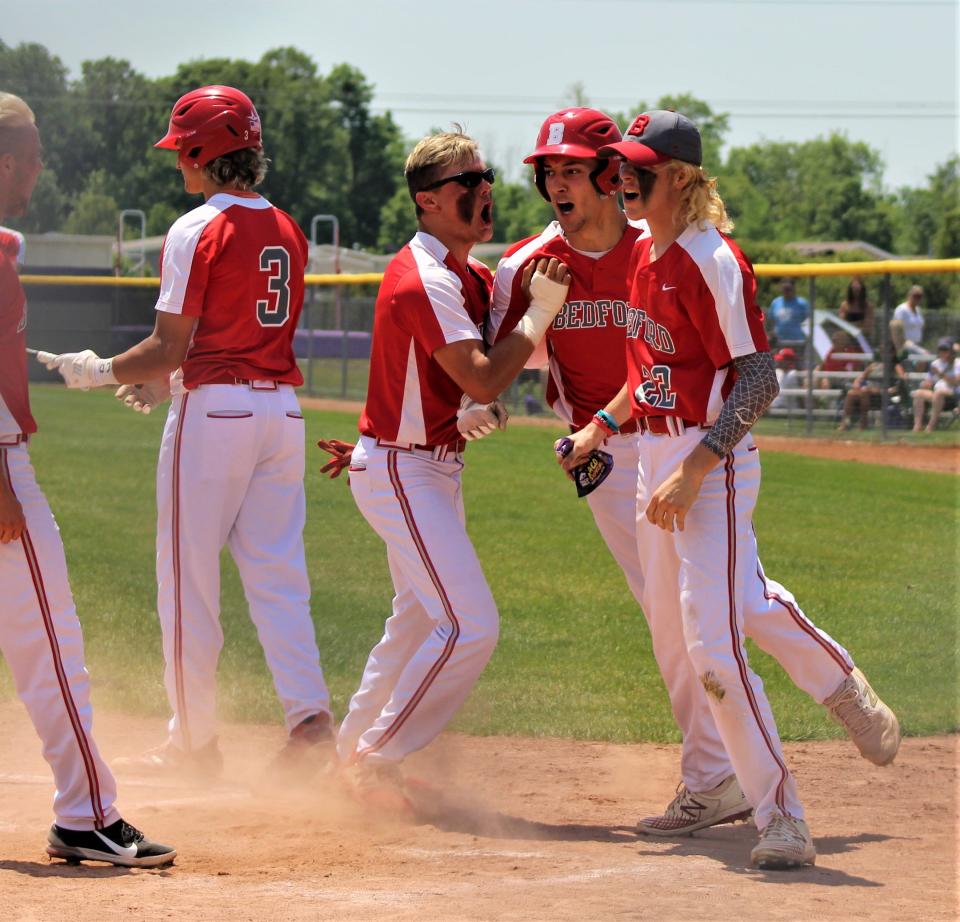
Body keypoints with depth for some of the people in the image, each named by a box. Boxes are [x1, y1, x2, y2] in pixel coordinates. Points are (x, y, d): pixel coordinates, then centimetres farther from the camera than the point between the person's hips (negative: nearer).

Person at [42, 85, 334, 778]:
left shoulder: (197, 230, -11)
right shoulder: (287, 230, 11)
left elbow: (171, 347, -13)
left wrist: (100, 372, 2)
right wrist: (167, 381, 21)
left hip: (214, 410, -7)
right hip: (282, 409, 7)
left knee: (188, 583, 3)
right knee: (278, 576, 7)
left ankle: (195, 742, 9)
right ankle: (310, 716, -7)